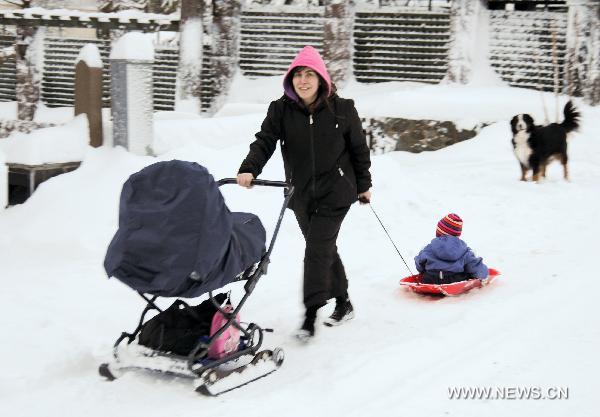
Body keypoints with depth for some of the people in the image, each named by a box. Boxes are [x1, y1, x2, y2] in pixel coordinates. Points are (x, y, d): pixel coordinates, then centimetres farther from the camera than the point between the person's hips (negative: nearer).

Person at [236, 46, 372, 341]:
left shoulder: (342, 109, -6)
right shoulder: (281, 110, -3)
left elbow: (359, 148, 4)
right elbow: (265, 141, -13)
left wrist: (363, 184, 11)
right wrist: (249, 169, -31)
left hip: (335, 192, -4)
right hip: (301, 195, 4)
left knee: (317, 250, -12)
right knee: (325, 249, 15)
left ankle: (310, 316, -9)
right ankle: (343, 303, 31)